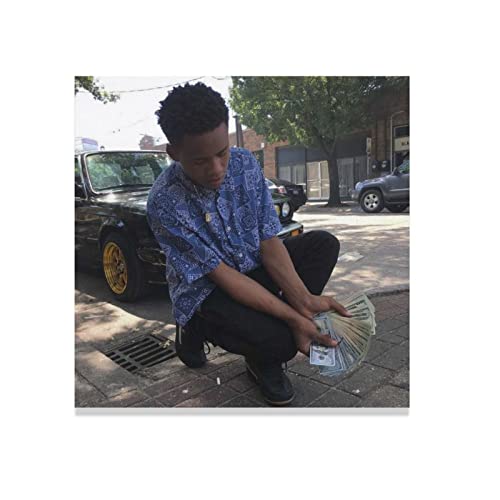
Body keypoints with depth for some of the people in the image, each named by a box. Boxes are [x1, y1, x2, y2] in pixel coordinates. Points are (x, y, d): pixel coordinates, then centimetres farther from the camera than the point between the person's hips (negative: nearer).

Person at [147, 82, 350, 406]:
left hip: (253, 268, 6)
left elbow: (269, 242, -11)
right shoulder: (165, 203, -25)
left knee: (323, 244, -13)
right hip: (205, 292, -5)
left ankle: (264, 357, -7)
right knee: (279, 339, -29)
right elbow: (222, 275, -23)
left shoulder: (245, 164, -11)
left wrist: (305, 300, -25)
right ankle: (197, 331, 3)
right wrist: (293, 317, -28)